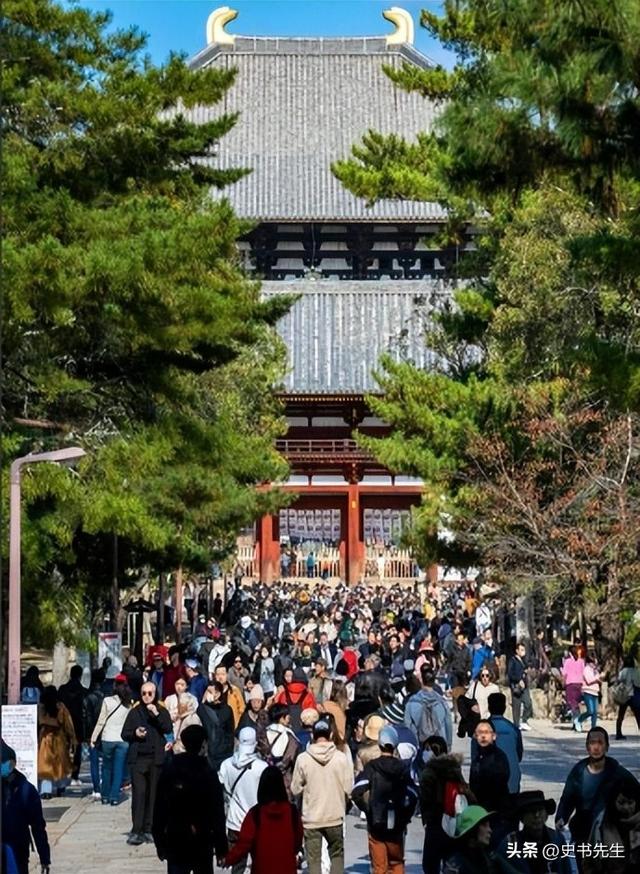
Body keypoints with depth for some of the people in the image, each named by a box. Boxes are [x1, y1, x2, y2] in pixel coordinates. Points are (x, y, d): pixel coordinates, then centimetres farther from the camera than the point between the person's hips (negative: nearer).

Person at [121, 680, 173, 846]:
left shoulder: (162, 711, 7)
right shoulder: (135, 712, 9)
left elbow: (168, 729, -9)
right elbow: (124, 734, 11)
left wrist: (157, 714, -17)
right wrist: (134, 734, -8)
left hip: (156, 758, 1)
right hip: (138, 758, -1)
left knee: (153, 794, 3)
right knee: (138, 793, -9)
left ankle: (148, 830, 11)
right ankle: (136, 831, -10)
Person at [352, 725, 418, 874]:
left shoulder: (371, 767, -5)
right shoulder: (402, 768, 1)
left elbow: (357, 793, -15)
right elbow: (412, 796, -7)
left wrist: (368, 810, 0)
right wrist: (405, 817, 6)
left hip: (376, 824, -2)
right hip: (397, 825, 2)